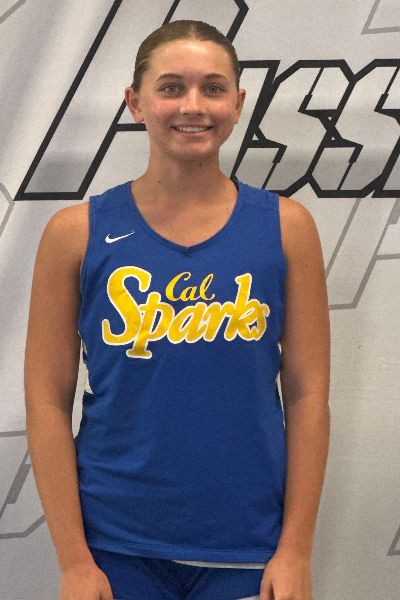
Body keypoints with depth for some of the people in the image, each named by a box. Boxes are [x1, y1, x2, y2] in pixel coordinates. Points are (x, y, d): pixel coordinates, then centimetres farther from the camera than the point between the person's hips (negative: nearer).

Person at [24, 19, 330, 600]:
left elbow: (307, 394, -1)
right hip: (116, 546, 0)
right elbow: (47, 403, -4)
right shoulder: (76, 233, -3)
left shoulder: (286, 226, 0)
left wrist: (296, 552, -5)